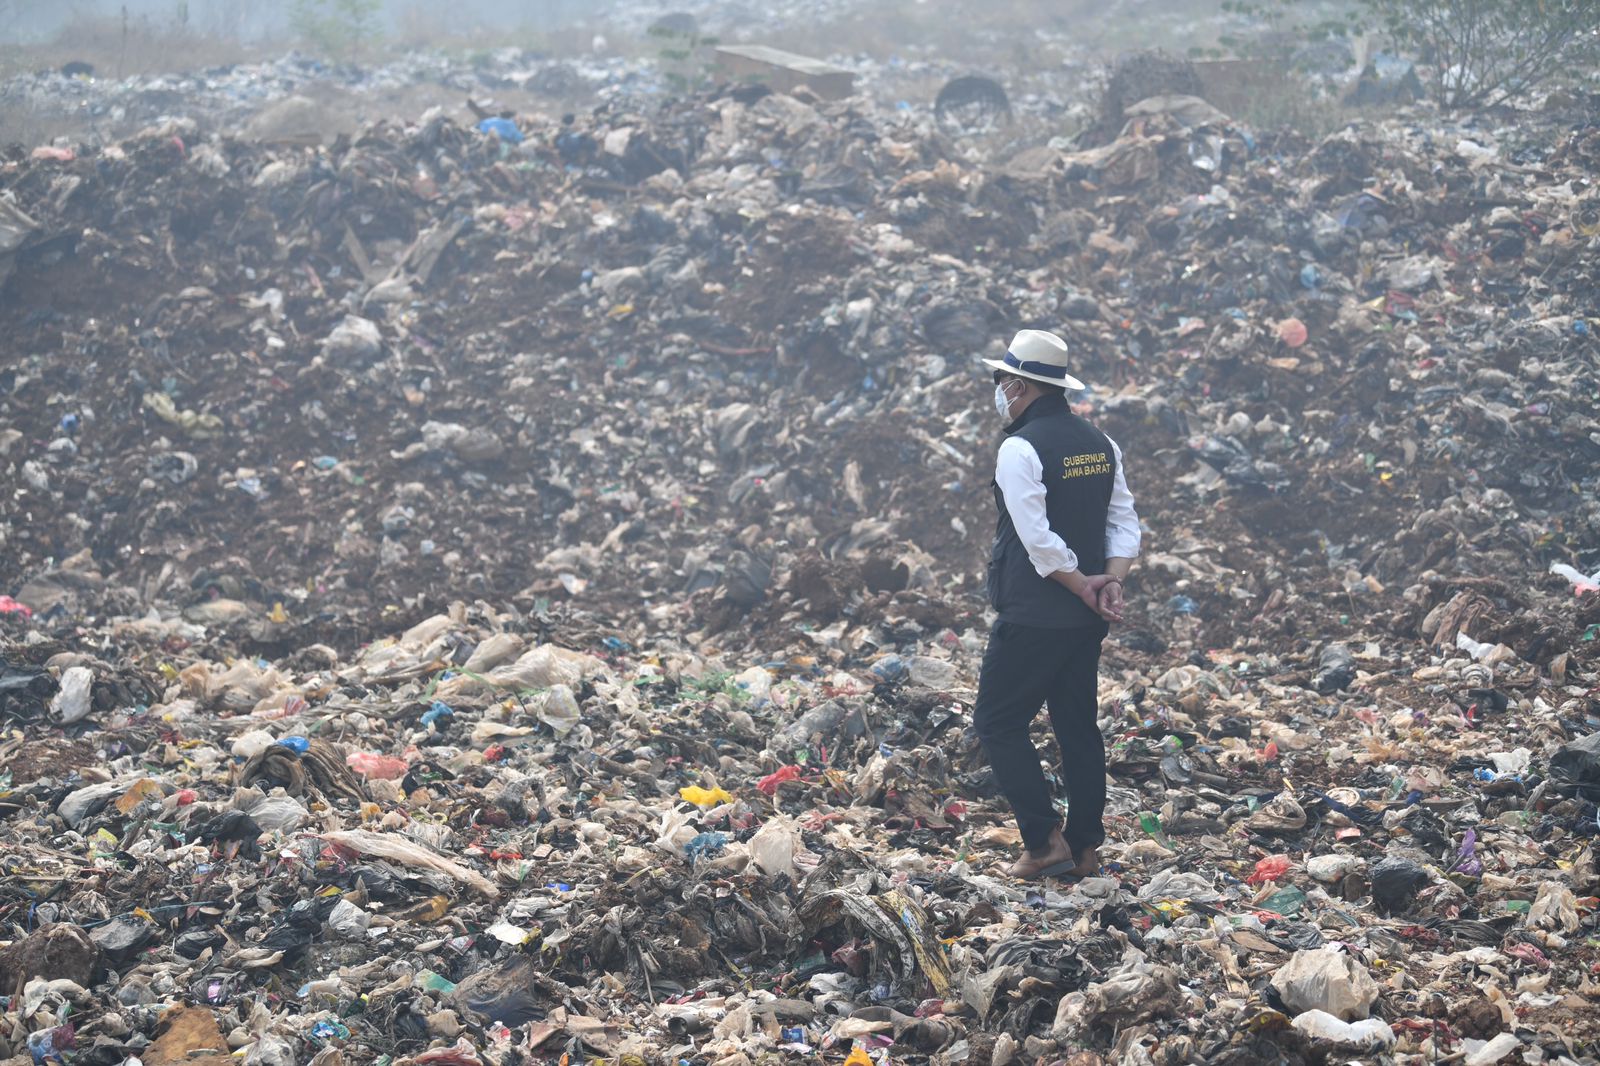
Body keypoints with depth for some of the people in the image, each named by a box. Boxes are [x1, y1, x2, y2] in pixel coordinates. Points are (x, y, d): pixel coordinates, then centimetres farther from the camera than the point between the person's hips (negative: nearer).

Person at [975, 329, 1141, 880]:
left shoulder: (1020, 448, -15)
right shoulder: (1099, 444, 9)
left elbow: (1038, 540, -22)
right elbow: (1124, 522, 8)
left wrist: (1083, 586, -11)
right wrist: (1110, 580, -3)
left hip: (1032, 617, -8)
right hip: (1085, 623, 8)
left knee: (998, 722, 2)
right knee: (1078, 727, 14)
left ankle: (1044, 843, -3)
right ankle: (1085, 849, 17)